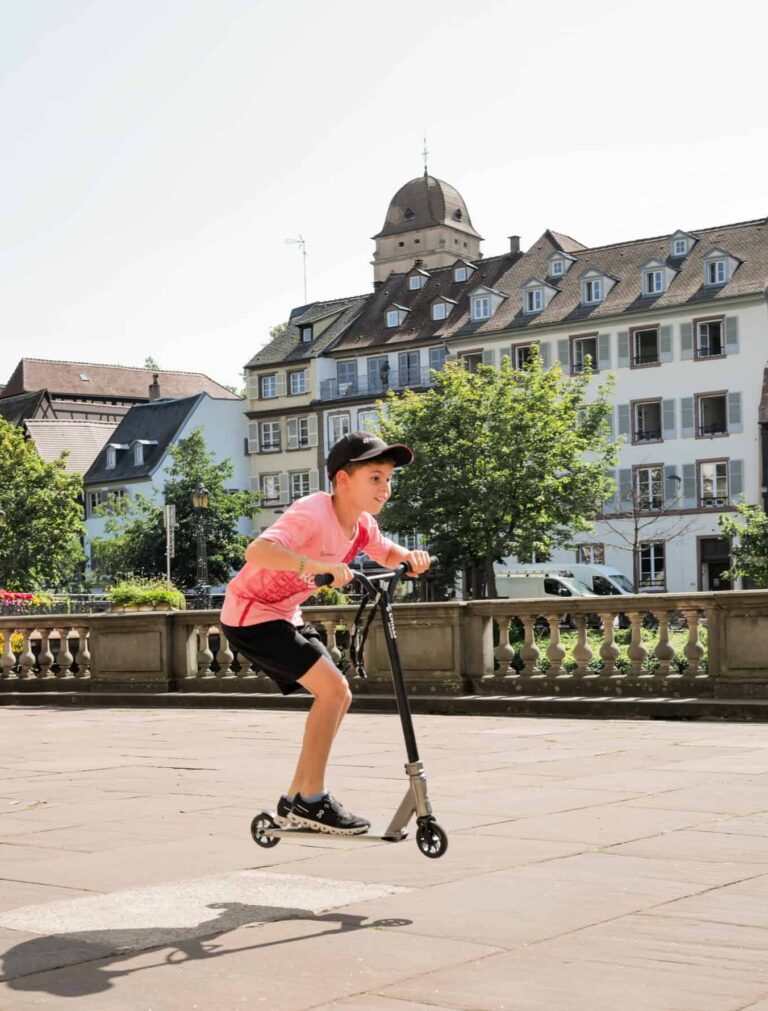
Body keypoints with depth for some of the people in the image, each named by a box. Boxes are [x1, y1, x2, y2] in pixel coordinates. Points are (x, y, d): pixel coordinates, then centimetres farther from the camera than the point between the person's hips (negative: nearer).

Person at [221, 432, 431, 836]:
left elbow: (387, 554, 21)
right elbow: (257, 550, -42)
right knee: (332, 688, -19)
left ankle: (294, 801, 17)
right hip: (250, 613, -9)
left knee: (337, 696, 8)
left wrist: (410, 557, -3)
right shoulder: (312, 514, -26)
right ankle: (311, 800, -8)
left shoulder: (361, 524, 0)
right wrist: (320, 565, -52)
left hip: (284, 615, 10)